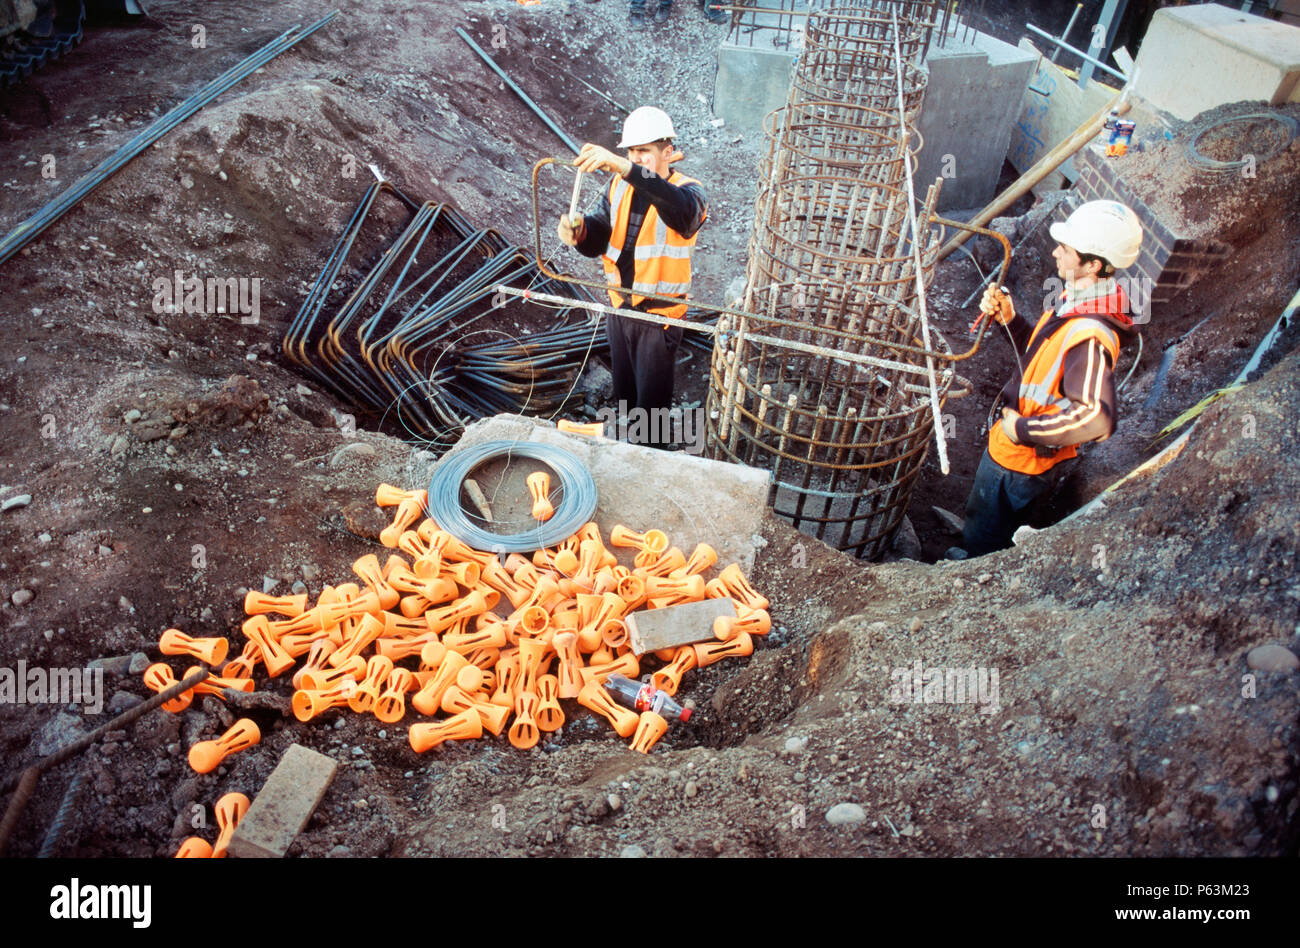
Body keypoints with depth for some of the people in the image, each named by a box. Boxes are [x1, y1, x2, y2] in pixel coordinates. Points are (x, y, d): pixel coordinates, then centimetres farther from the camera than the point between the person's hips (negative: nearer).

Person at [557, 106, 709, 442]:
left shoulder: (688, 191, -15)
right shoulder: (619, 186, 2)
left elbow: (681, 209, -41)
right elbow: (598, 240, -4)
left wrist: (624, 168, -53)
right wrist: (578, 232, -30)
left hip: (660, 316, -5)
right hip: (619, 307, 5)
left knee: (651, 402, 7)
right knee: (623, 393, 22)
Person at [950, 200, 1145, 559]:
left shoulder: (1090, 335, -33)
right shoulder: (1076, 300, -2)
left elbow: (1096, 418, -43)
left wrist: (1024, 430, -31)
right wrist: (1009, 319, -5)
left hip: (1019, 462, -9)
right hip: (1012, 447, 9)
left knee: (984, 540, 16)